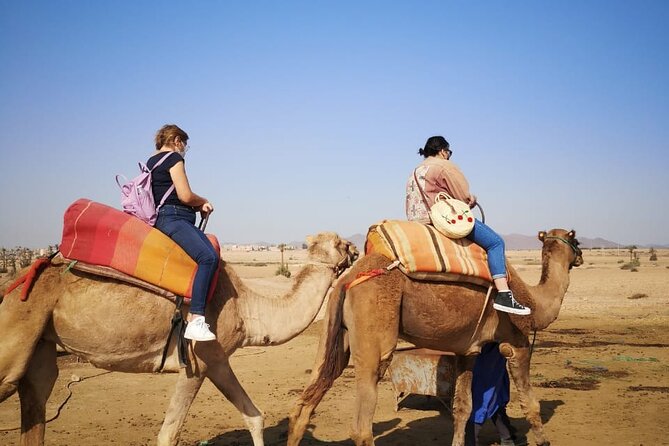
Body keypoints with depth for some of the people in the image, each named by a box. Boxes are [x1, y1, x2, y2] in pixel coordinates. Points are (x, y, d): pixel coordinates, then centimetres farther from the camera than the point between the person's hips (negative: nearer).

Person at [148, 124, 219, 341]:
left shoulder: (151, 161, 27)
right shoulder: (174, 158, -1)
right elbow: (185, 196, -9)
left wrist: (198, 206, 14)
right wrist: (203, 201, 12)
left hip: (163, 216, 10)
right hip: (173, 218, -10)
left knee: (212, 255, -3)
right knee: (207, 257, -26)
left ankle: (193, 315, -15)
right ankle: (195, 321, -33)